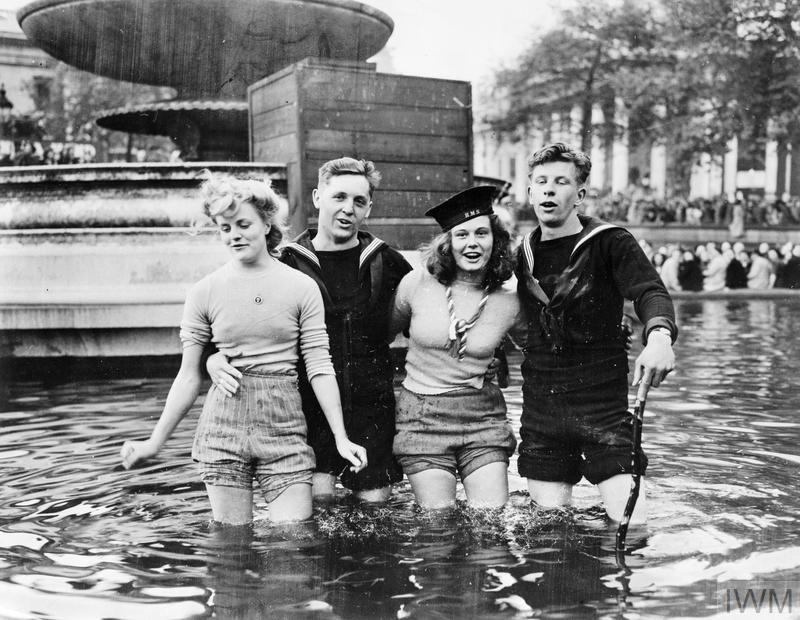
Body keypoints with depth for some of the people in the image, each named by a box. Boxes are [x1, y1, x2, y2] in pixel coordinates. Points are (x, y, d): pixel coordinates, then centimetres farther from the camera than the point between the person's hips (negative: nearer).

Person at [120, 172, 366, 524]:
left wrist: (341, 438, -5)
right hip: (223, 429, 1)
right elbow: (189, 376, 7)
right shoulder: (205, 292, 3)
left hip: (285, 429, 0)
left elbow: (320, 368, 0)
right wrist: (155, 442, 7)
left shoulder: (301, 287, 1)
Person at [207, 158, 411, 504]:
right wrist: (214, 357, -16)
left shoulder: (386, 262, 5)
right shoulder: (289, 265, -1)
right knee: (318, 498, -8)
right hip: (311, 408, -1)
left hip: (373, 407, 2)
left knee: (375, 504, 4)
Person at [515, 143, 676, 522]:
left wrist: (659, 336, -42)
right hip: (541, 408, 4)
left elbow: (649, 291, -22)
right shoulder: (523, 253, 9)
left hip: (603, 402, -4)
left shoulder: (610, 243, -5)